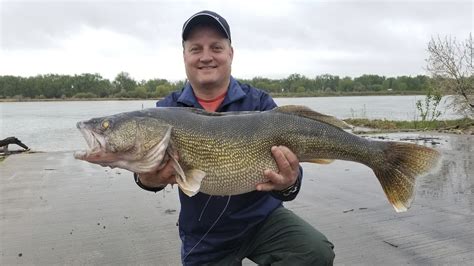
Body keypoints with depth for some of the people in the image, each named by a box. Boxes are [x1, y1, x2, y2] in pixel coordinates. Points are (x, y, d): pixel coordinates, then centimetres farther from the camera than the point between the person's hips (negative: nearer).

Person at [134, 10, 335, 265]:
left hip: (262, 217, -1)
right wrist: (147, 177, -42)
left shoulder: (259, 102, -6)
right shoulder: (167, 109, -3)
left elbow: (284, 158, -16)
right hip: (204, 240, 2)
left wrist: (289, 182, -39)